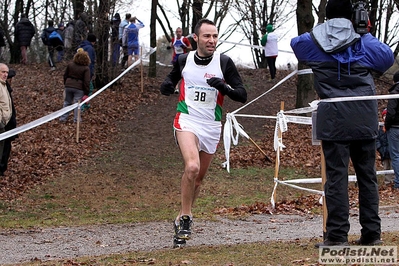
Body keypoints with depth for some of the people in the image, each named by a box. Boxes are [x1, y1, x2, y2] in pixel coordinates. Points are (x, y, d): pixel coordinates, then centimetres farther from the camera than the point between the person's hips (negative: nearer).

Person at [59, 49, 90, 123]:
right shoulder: (86, 68, -12)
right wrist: (86, 93, -8)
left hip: (68, 86, 4)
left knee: (67, 102, 16)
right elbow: (87, 82, -13)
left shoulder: (70, 64, 0)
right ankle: (76, 120, 9)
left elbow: (65, 75, 11)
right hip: (79, 87, -4)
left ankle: (63, 118, 20)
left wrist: (66, 84, 26)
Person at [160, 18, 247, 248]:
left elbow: (243, 95, -5)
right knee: (192, 166, -26)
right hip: (187, 121, -2)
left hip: (212, 126, 2)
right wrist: (167, 87, -5)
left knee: (199, 178, 11)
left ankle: (182, 220, 32)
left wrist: (224, 87, -24)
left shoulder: (224, 62, -4)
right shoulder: (183, 60, 0)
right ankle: (186, 219, -12)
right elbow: (172, 79, 19)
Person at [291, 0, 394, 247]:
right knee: (367, 175, 9)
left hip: (334, 120, -1)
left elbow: (295, 43, 27)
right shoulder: (364, 42, 5)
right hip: (364, 120, 1)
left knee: (336, 175, -3)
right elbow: (389, 58, 20)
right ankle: (372, 232, 10)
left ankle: (337, 235, -7)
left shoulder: (312, 43, 5)